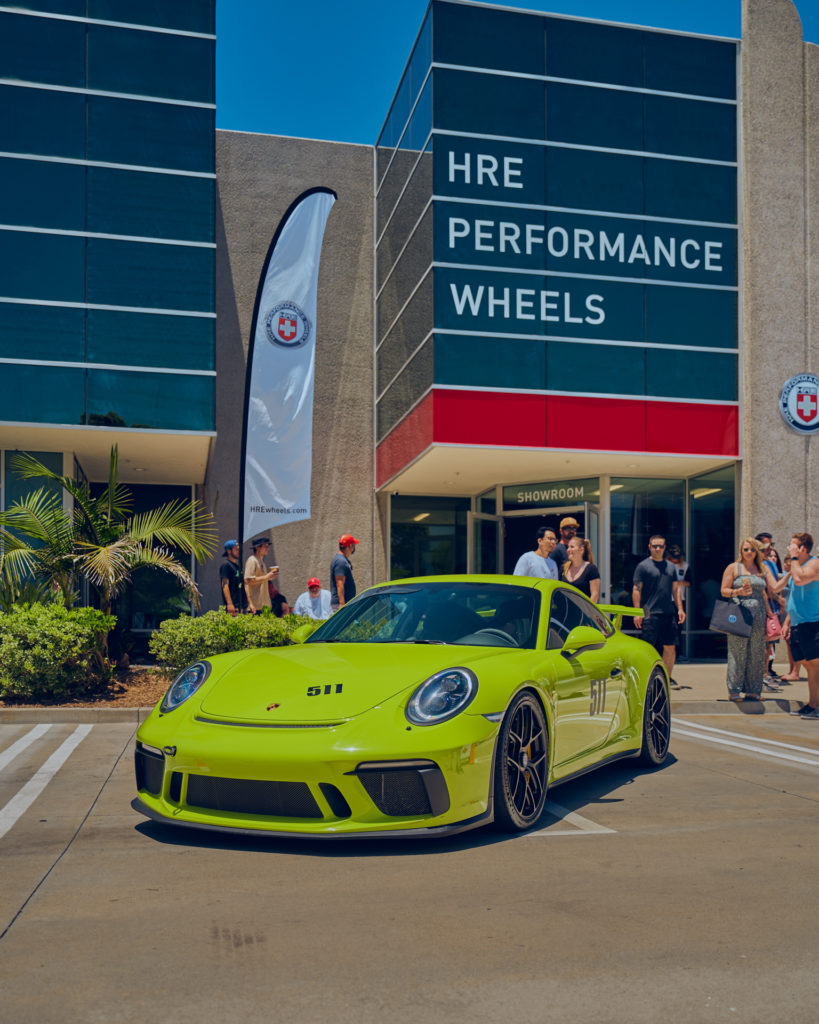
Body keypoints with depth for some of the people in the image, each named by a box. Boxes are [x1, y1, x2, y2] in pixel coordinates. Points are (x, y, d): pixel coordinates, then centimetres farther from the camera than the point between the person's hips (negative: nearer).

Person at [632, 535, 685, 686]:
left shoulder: (670, 566, 16)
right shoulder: (643, 566, -1)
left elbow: (675, 589, 20)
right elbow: (636, 590, -4)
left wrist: (680, 609, 11)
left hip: (668, 613, 5)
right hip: (650, 613, -5)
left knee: (670, 647, 5)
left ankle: (668, 677, 15)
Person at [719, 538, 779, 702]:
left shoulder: (763, 569, 15)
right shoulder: (733, 567, 5)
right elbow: (723, 590, 1)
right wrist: (738, 592, -15)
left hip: (759, 614, 4)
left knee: (756, 652, 5)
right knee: (737, 652, -5)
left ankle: (753, 690, 12)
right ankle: (734, 690, 1)